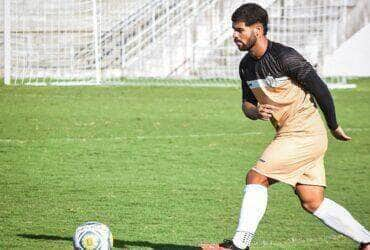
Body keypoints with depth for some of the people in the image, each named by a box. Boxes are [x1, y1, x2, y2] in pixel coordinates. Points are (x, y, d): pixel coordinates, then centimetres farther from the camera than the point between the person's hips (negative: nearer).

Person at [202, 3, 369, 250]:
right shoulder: (246, 65, 8)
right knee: (312, 203, 6)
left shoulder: (285, 56, -17)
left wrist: (334, 127, -3)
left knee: (256, 177, -13)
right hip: (288, 135, 8)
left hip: (304, 133, -8)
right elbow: (247, 103, 17)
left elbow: (320, 89, -12)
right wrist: (256, 112, -8)